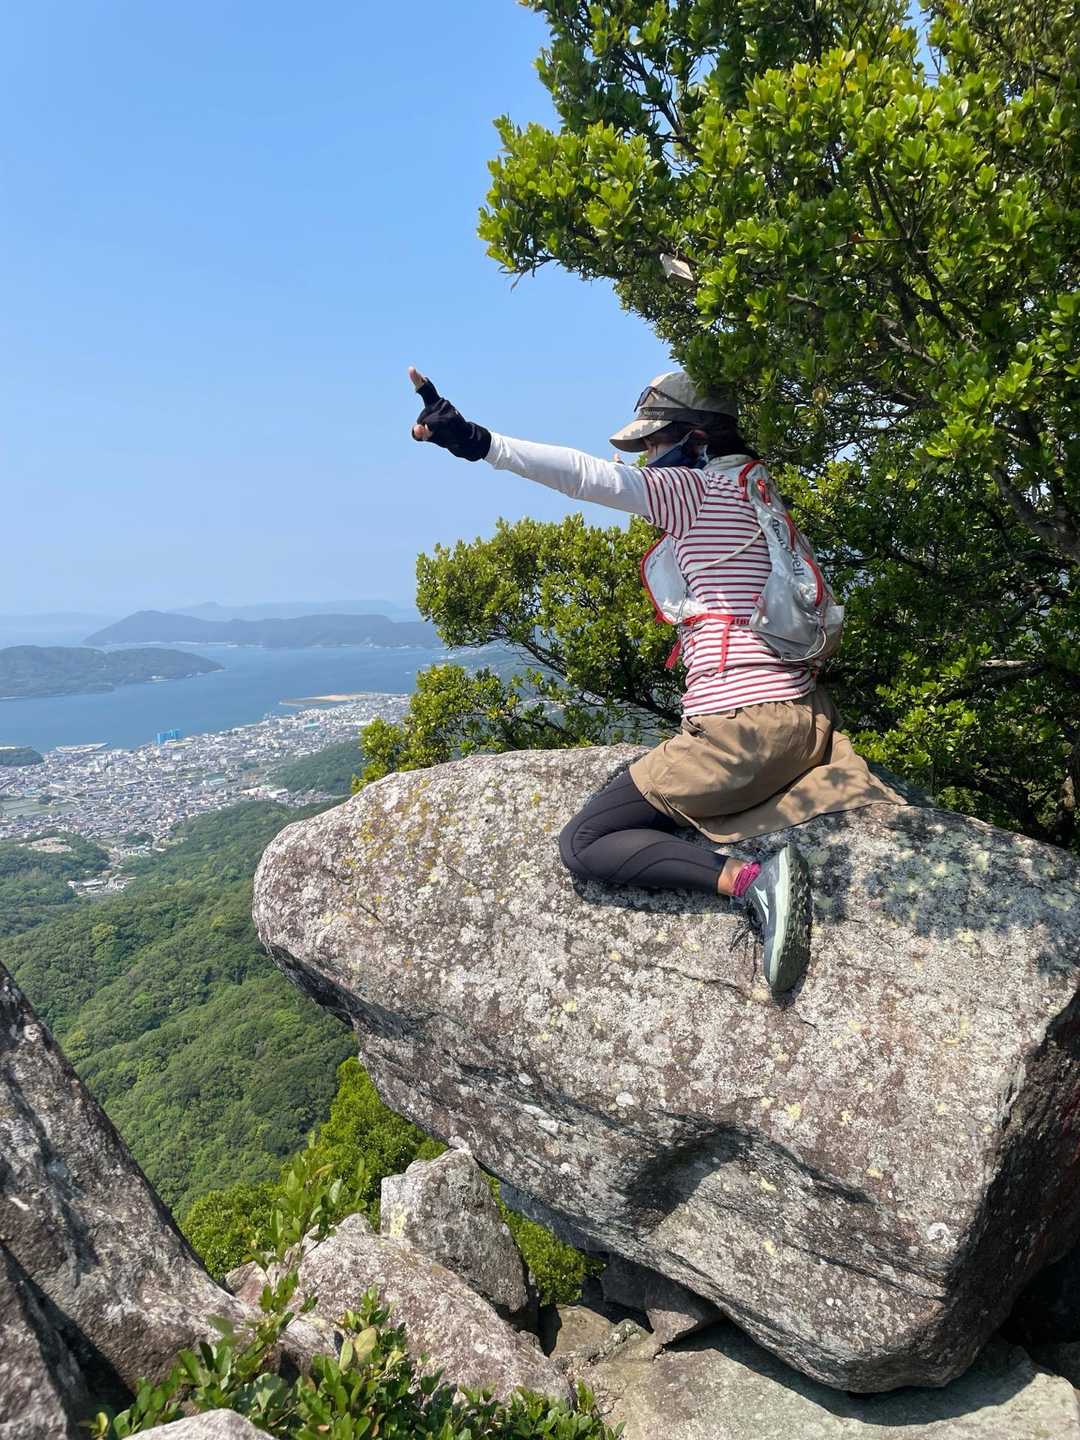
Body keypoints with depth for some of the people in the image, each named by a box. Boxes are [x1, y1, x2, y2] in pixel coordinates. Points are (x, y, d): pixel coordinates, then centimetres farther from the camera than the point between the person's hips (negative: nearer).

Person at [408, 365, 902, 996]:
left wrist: (477, 441, -23)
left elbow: (591, 475, -18)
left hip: (740, 729, -9)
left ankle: (747, 879, -19)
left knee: (584, 845, -3)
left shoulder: (698, 489, -6)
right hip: (807, 718, 9)